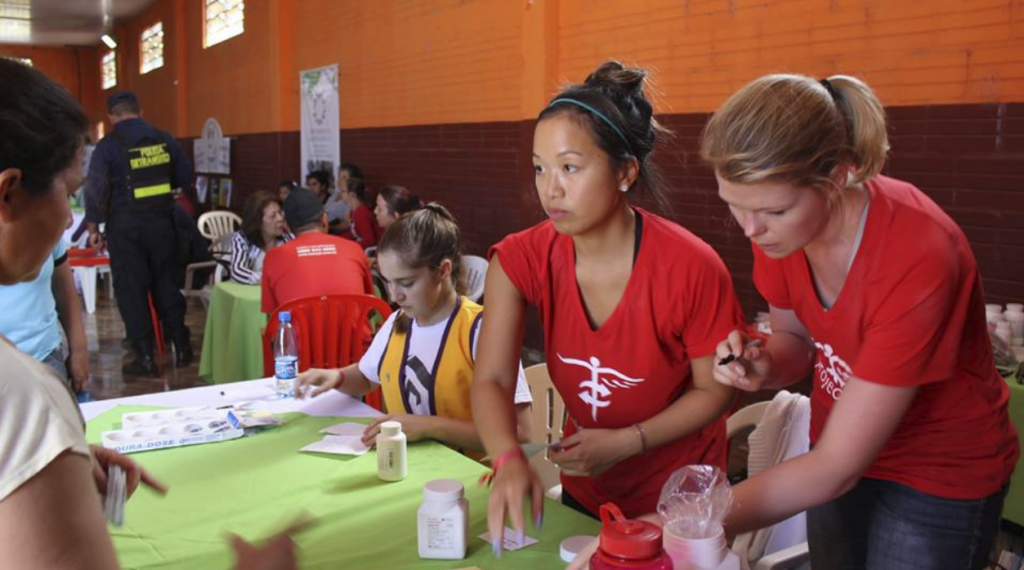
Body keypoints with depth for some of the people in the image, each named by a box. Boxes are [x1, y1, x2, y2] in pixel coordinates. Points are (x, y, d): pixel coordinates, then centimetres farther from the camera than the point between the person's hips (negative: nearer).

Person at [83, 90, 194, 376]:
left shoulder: (108, 146, -7)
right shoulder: (165, 140, 2)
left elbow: (96, 188, -9)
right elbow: (185, 178, 6)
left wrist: (93, 228, 0)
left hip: (125, 226, -3)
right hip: (162, 222, 3)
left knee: (131, 289, 5)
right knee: (166, 284, 13)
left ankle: (145, 358, 6)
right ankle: (181, 348, 18)